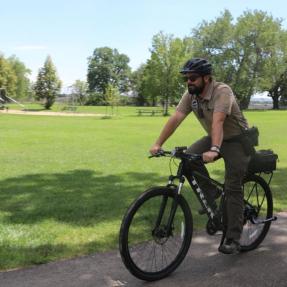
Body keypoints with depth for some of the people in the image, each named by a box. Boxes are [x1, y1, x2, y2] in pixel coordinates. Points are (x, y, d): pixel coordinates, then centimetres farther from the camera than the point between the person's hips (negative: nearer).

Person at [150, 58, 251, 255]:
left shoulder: (222, 91, -28)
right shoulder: (190, 95, -9)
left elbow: (218, 121, -42)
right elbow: (175, 119, -16)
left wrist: (214, 150, -54)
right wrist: (158, 144, -24)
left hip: (237, 140, -6)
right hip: (213, 138, 6)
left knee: (233, 189, -9)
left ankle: (233, 240, -2)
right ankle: (210, 194, 3)